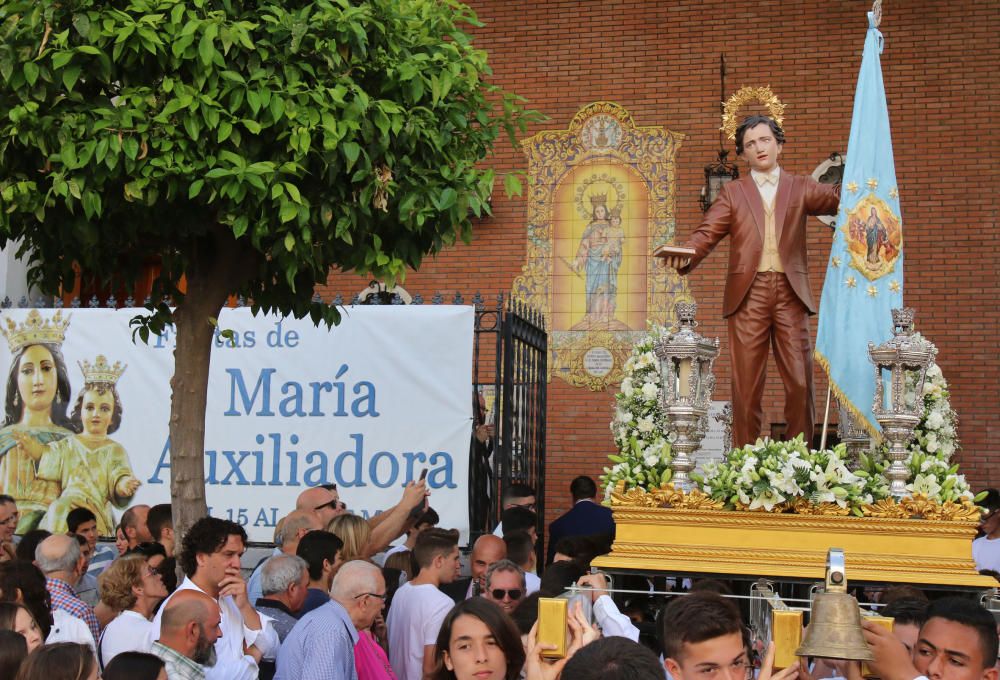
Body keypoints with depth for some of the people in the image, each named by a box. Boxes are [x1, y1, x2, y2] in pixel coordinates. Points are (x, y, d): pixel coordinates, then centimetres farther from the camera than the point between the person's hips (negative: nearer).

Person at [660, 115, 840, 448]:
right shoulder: (733, 192, 16)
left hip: (790, 292, 1)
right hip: (748, 294, 0)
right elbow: (707, 233, 3)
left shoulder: (801, 187, 17)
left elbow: (837, 197, 0)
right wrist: (686, 255, -17)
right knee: (746, 386, -3)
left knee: (800, 383, -3)